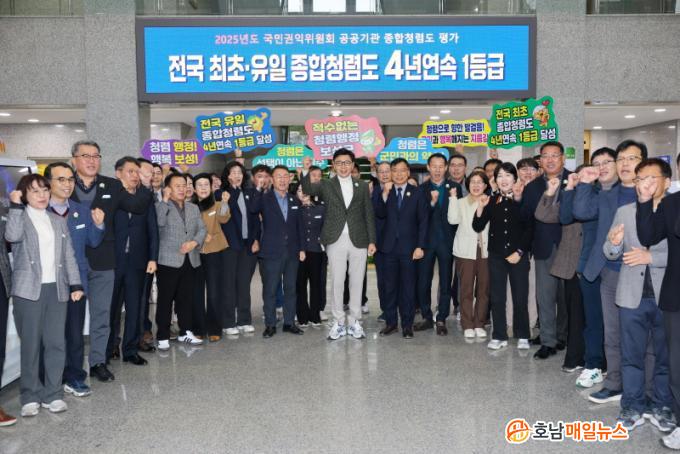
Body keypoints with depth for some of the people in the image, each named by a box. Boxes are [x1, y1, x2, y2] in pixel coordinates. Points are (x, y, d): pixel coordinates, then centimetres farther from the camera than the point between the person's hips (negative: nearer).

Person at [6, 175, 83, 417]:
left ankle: (53, 394, 11)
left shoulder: (58, 220, 15)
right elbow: (12, 236, -19)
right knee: (31, 343, 1)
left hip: (56, 288, 3)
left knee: (56, 342, 2)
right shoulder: (19, 216, 4)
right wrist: (15, 206, -16)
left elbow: (68, 255, 13)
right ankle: (30, 396, 12)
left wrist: (75, 284, 5)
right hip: (29, 289, -3)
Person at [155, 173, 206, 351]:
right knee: (165, 299, 1)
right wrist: (165, 199, -15)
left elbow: (201, 229, 9)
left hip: (190, 260, 5)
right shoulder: (161, 206, -1)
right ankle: (163, 336, 10)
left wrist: (194, 242, -9)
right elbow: (159, 222, -21)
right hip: (168, 261, -5)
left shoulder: (193, 208, 15)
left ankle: (185, 332, 23)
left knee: (186, 298, 12)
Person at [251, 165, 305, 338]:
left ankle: (289, 322, 19)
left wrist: (301, 248, 7)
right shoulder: (265, 198, -1)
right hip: (272, 252, -4)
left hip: (292, 252, 4)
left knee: (291, 289, 9)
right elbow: (253, 209, -22)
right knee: (270, 290, 1)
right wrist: (259, 188, -27)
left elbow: (299, 226, 13)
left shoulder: (295, 200, 12)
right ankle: (270, 324, 11)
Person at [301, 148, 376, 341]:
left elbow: (369, 215, 9)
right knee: (337, 282, 3)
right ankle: (339, 322, 13)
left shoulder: (362, 186, 10)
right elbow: (307, 189, -10)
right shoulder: (326, 185, 8)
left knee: (356, 282, 6)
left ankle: (354, 321, 17)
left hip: (359, 240, 1)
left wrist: (372, 240, 3)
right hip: (336, 241, -1)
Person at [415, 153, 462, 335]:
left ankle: (441, 320, 16)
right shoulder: (421, 189, 6)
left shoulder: (455, 187, 4)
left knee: (445, 282, 6)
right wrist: (432, 202, -18)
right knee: (423, 281, 4)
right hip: (427, 240, 1)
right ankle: (426, 317, 19)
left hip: (446, 240, -1)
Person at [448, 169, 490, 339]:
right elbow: (453, 219, -12)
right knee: (466, 289, 0)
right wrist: (453, 198, -13)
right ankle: (467, 325, 10)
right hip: (466, 251, -1)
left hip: (485, 251, 2)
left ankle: (479, 324, 17)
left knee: (484, 289, 5)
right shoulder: (461, 203, 4)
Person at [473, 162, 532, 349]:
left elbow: (529, 228, -2)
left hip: (518, 255, -2)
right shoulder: (491, 201, 4)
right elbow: (477, 227, 2)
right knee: (496, 297, 5)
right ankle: (499, 336, 15)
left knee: (520, 297, 2)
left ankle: (522, 336, 17)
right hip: (496, 255, 2)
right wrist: (480, 207, -11)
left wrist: (520, 252, -7)